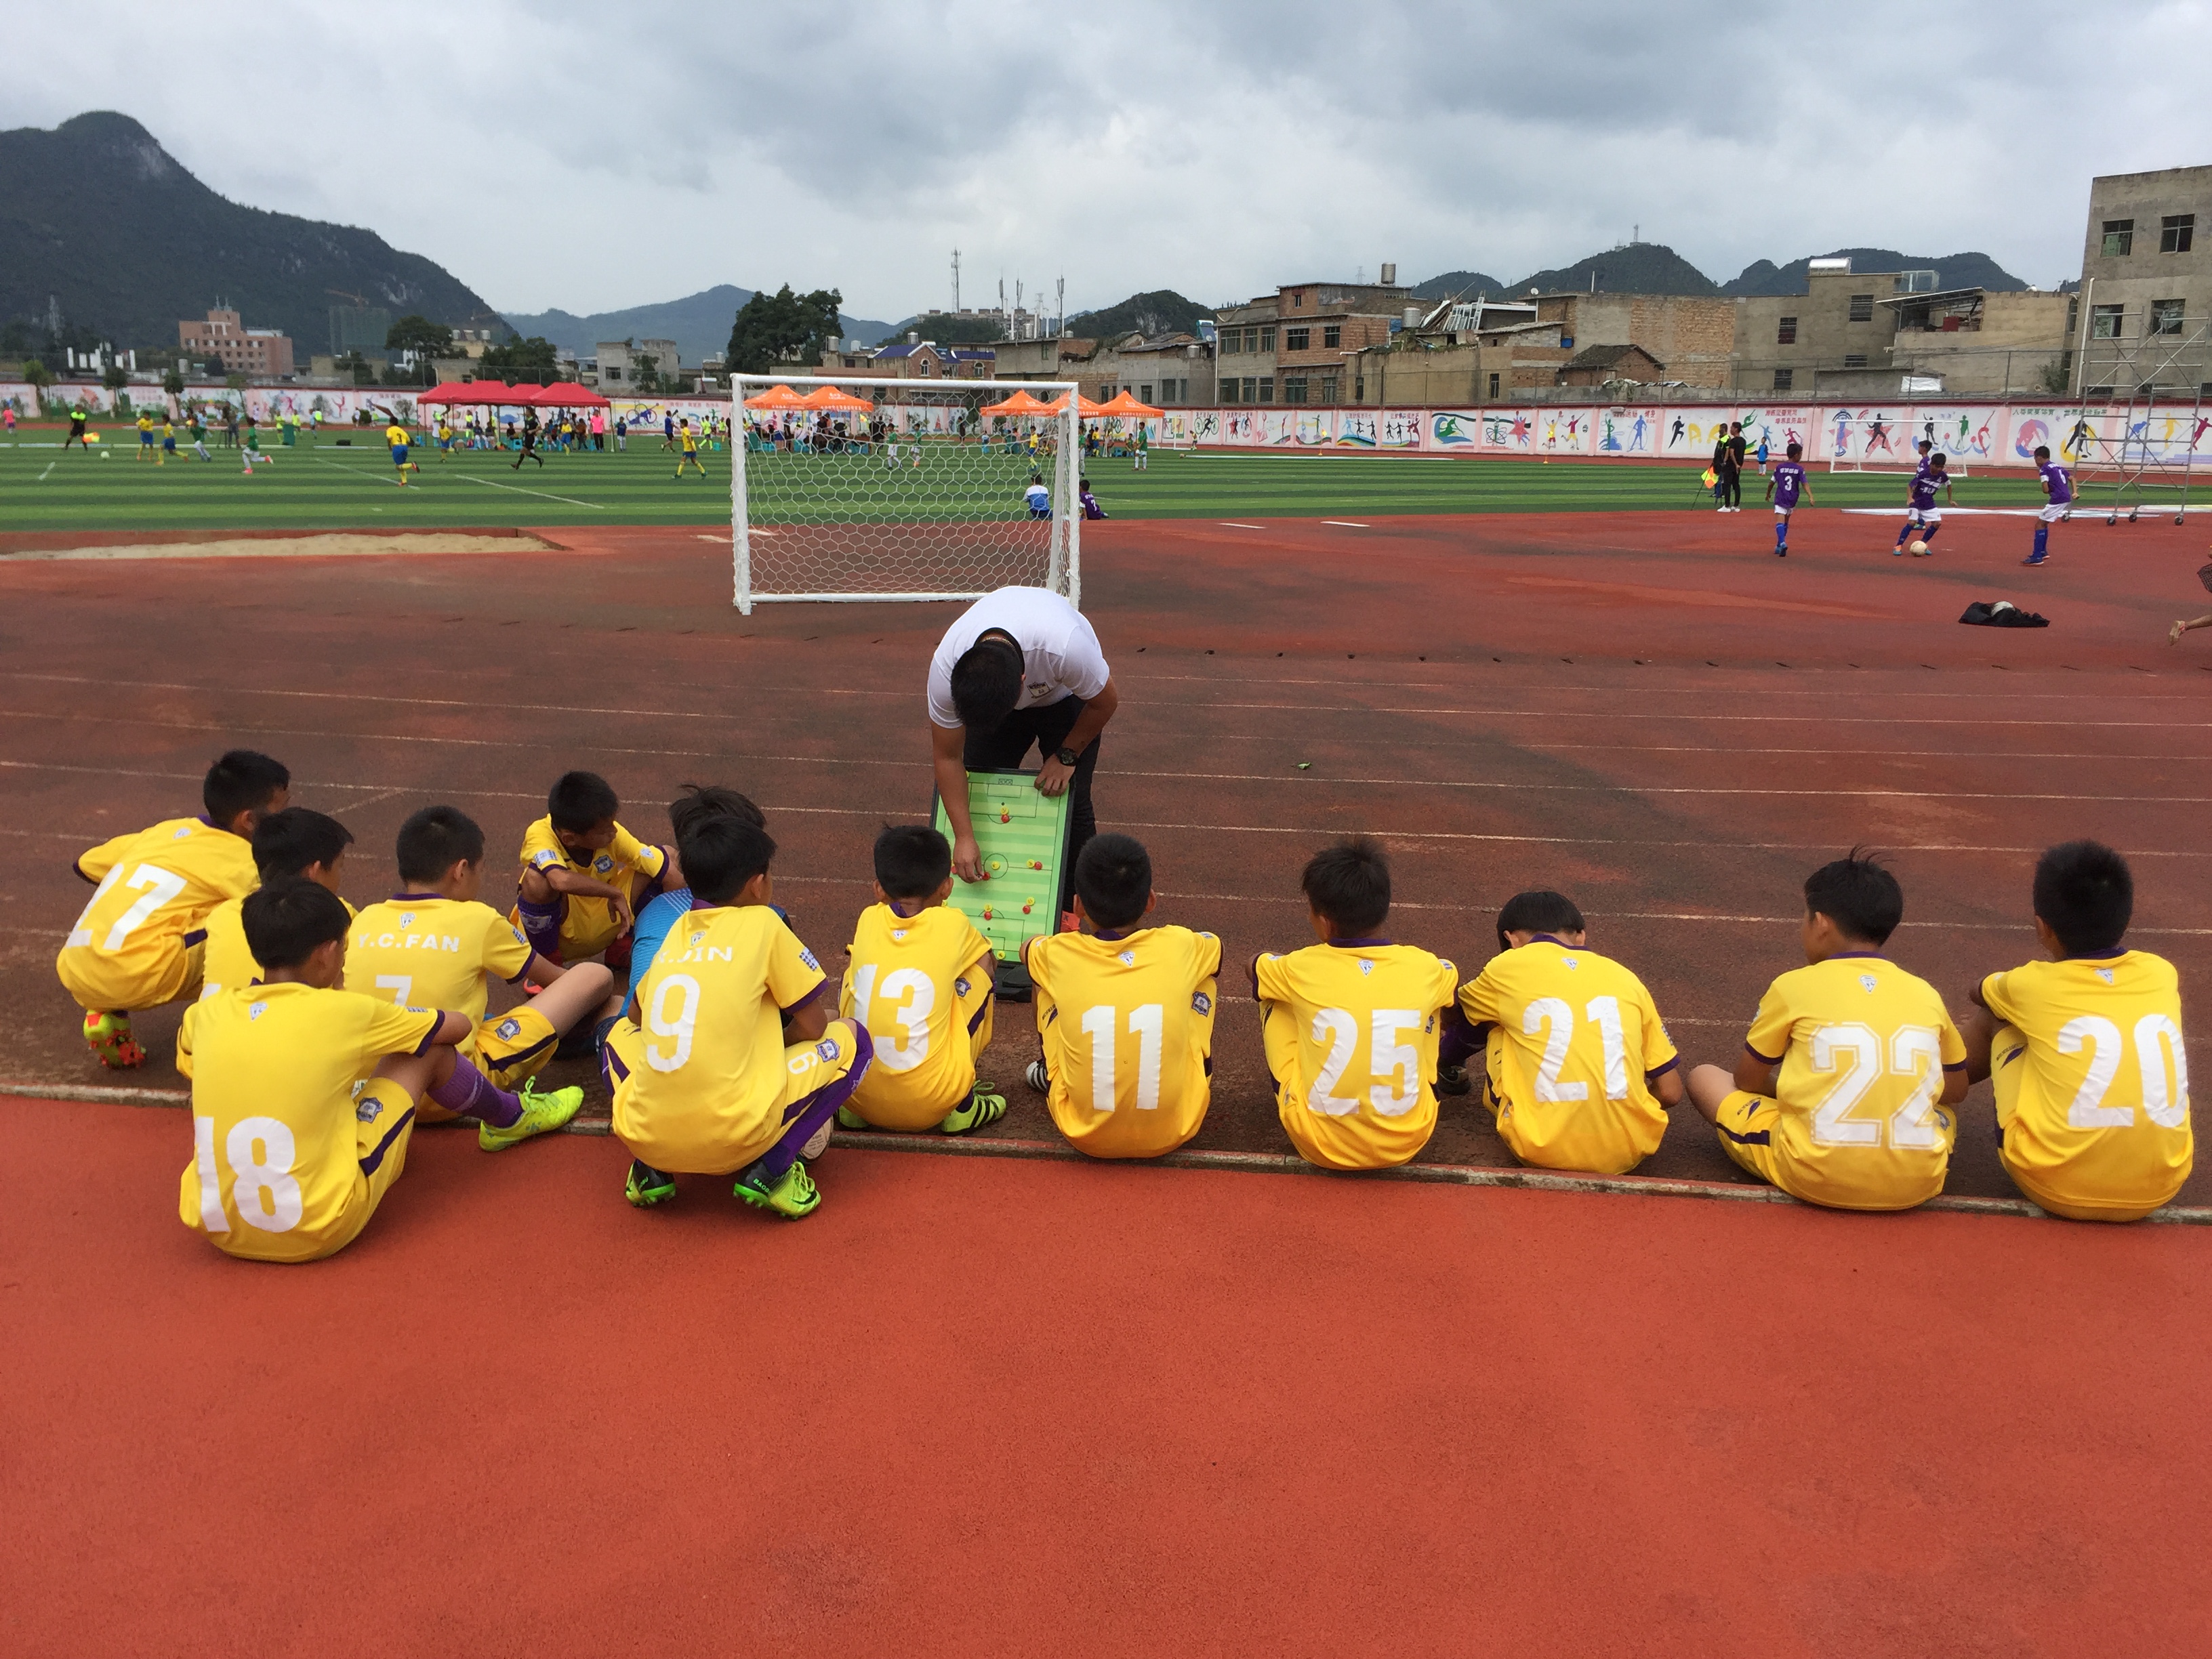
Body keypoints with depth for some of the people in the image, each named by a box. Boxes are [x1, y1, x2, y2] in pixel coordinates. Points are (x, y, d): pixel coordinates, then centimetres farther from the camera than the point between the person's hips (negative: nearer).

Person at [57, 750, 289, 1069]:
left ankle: (106, 1018, 15)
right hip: (137, 979, -7)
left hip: (74, 977, 7)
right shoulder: (238, 860, 2)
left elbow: (85, 865, 32)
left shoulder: (167, 829, 20)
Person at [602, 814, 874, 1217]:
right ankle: (772, 1168, 0)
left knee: (620, 1033, 35)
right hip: (734, 1140, -5)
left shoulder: (677, 931, 15)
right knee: (851, 1038, 13)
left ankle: (651, 1169, 16)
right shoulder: (762, 924, 1)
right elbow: (813, 1027, 6)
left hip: (644, 1135, 5)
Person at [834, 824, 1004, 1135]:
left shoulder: (868, 919, 6)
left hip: (860, 1098, 3)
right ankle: (962, 1105, 14)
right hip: (931, 1105, -2)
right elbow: (989, 961, 22)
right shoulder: (952, 923, 1)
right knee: (981, 967, 14)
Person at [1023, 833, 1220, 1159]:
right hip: (1172, 1133, 0)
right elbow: (1217, 949, 18)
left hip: (1083, 1132, 0)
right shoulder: (1180, 946, -10)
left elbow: (1027, 948, 18)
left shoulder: (1059, 955, -10)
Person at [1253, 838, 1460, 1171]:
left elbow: (1257, 966, 16)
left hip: (1318, 1144, -2)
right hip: (1406, 1142, 2)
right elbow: (1452, 980, 21)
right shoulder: (1424, 967, -7)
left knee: (1275, 1000, 16)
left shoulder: (1301, 968, -11)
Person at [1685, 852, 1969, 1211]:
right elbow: (1956, 1091, 22)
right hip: (1917, 1184, 3)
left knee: (1704, 1077, 15)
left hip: (1813, 1178, -2)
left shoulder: (1794, 986, -1)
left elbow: (1747, 1082, 10)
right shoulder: (1925, 993, 7)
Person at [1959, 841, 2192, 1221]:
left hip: (2054, 1187, -3)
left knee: (1988, 1019, 17)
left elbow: (1978, 991, 25)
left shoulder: (2032, 984, 0)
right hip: (2158, 1186, 3)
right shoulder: (2161, 974, 6)